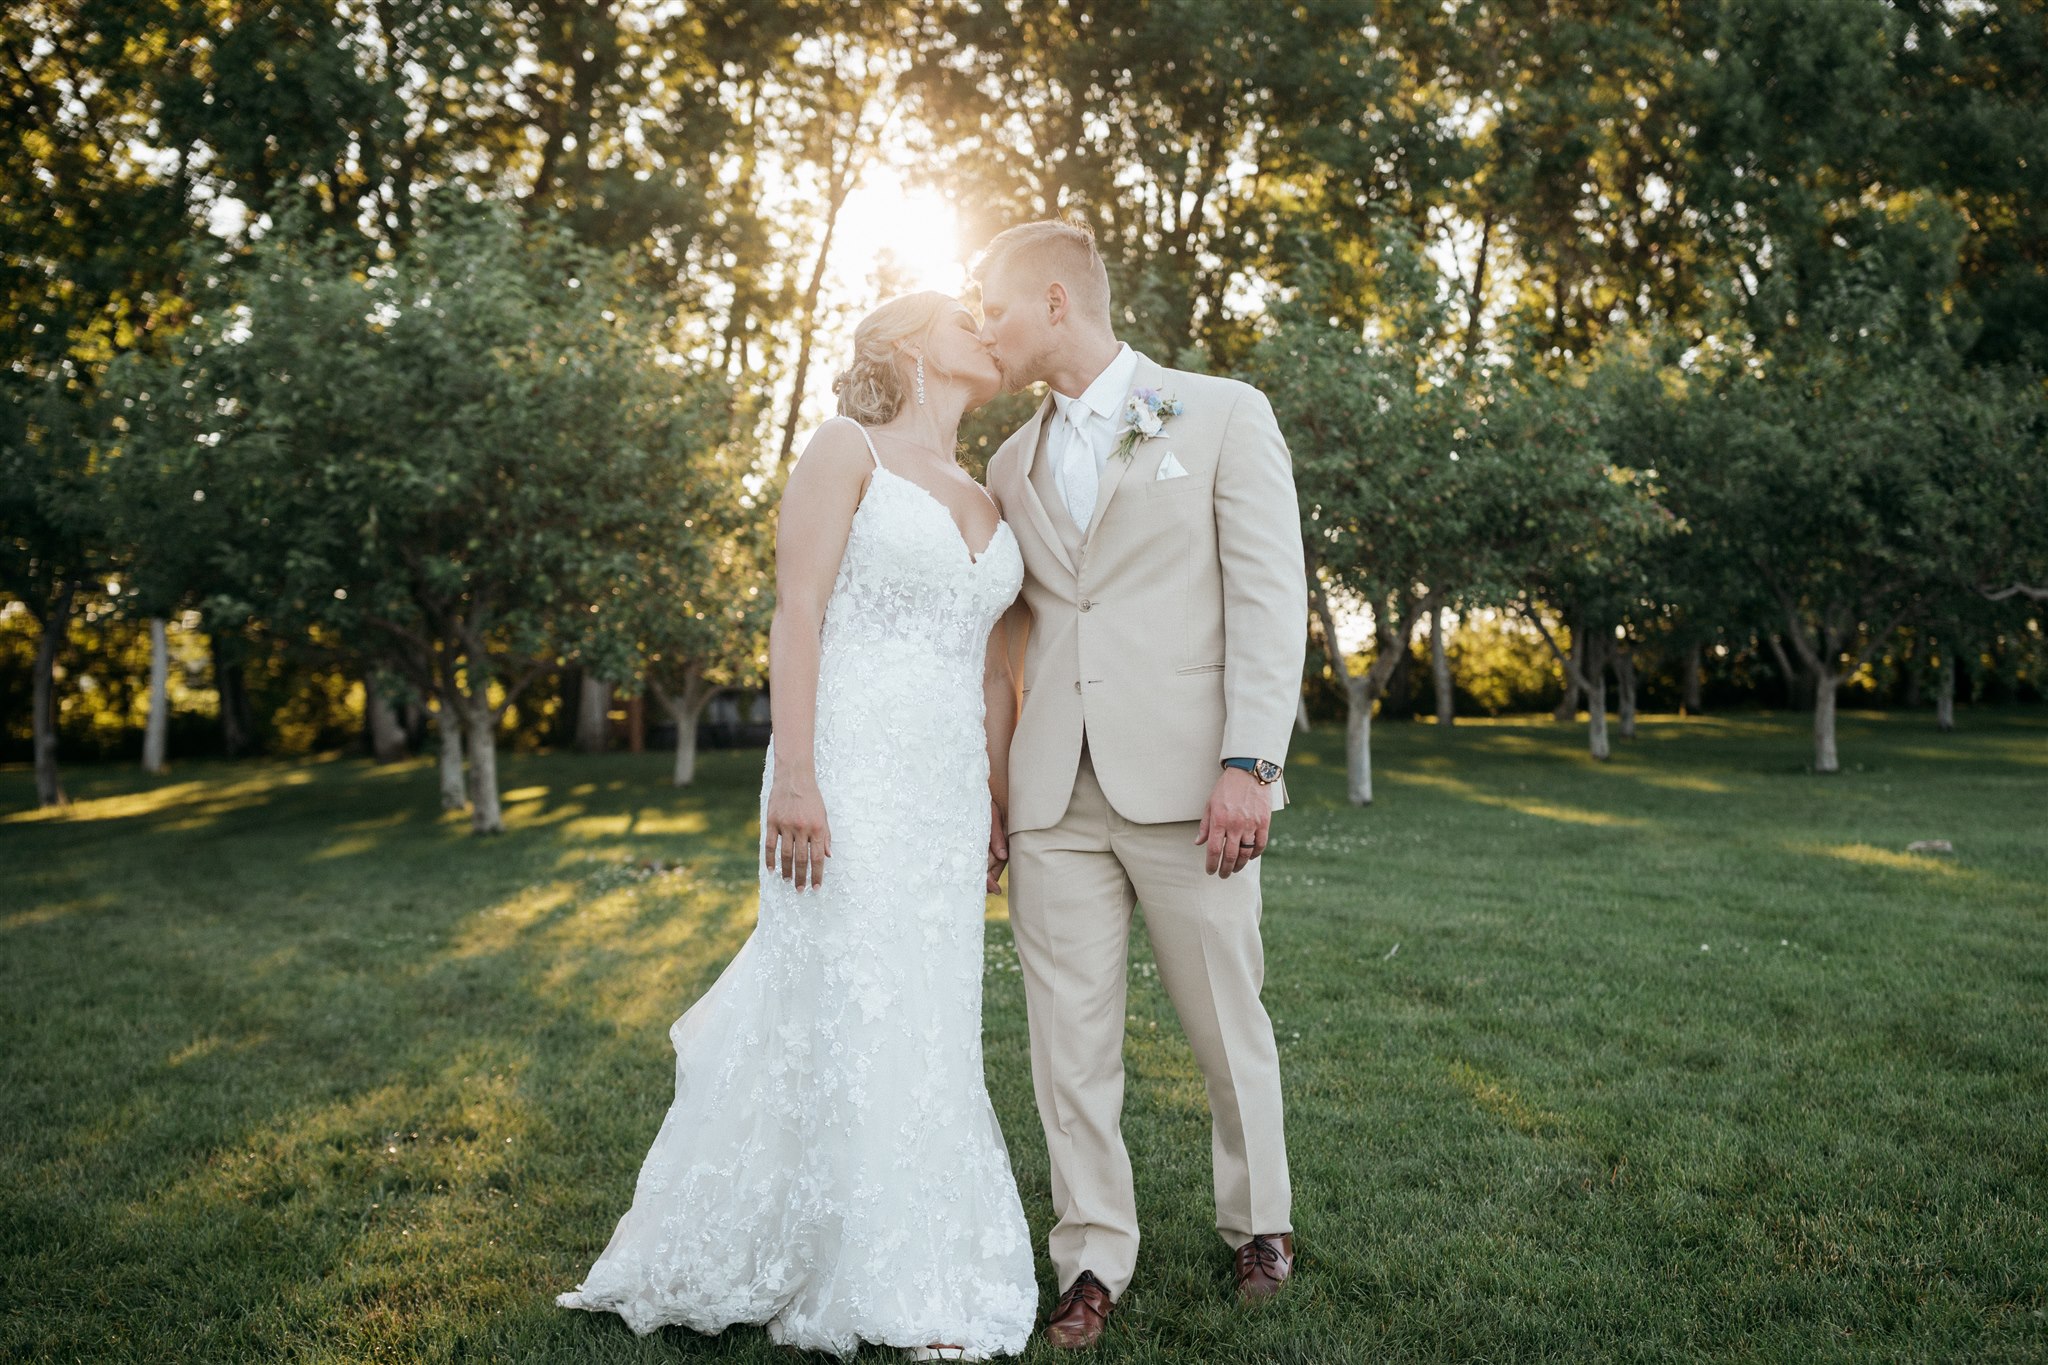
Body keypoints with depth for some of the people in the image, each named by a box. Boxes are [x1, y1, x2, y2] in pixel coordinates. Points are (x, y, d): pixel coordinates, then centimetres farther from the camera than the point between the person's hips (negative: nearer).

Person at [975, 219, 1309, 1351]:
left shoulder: (1222, 416, 2)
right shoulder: (1012, 465, 17)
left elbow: (1271, 598, -5)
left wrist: (1250, 762, -14)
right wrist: (986, 788, 14)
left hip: (1184, 786, -4)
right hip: (1053, 798, 4)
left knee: (1225, 1024, 8)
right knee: (1070, 1039, 4)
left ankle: (1258, 1220, 30)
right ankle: (1094, 1257, 18)